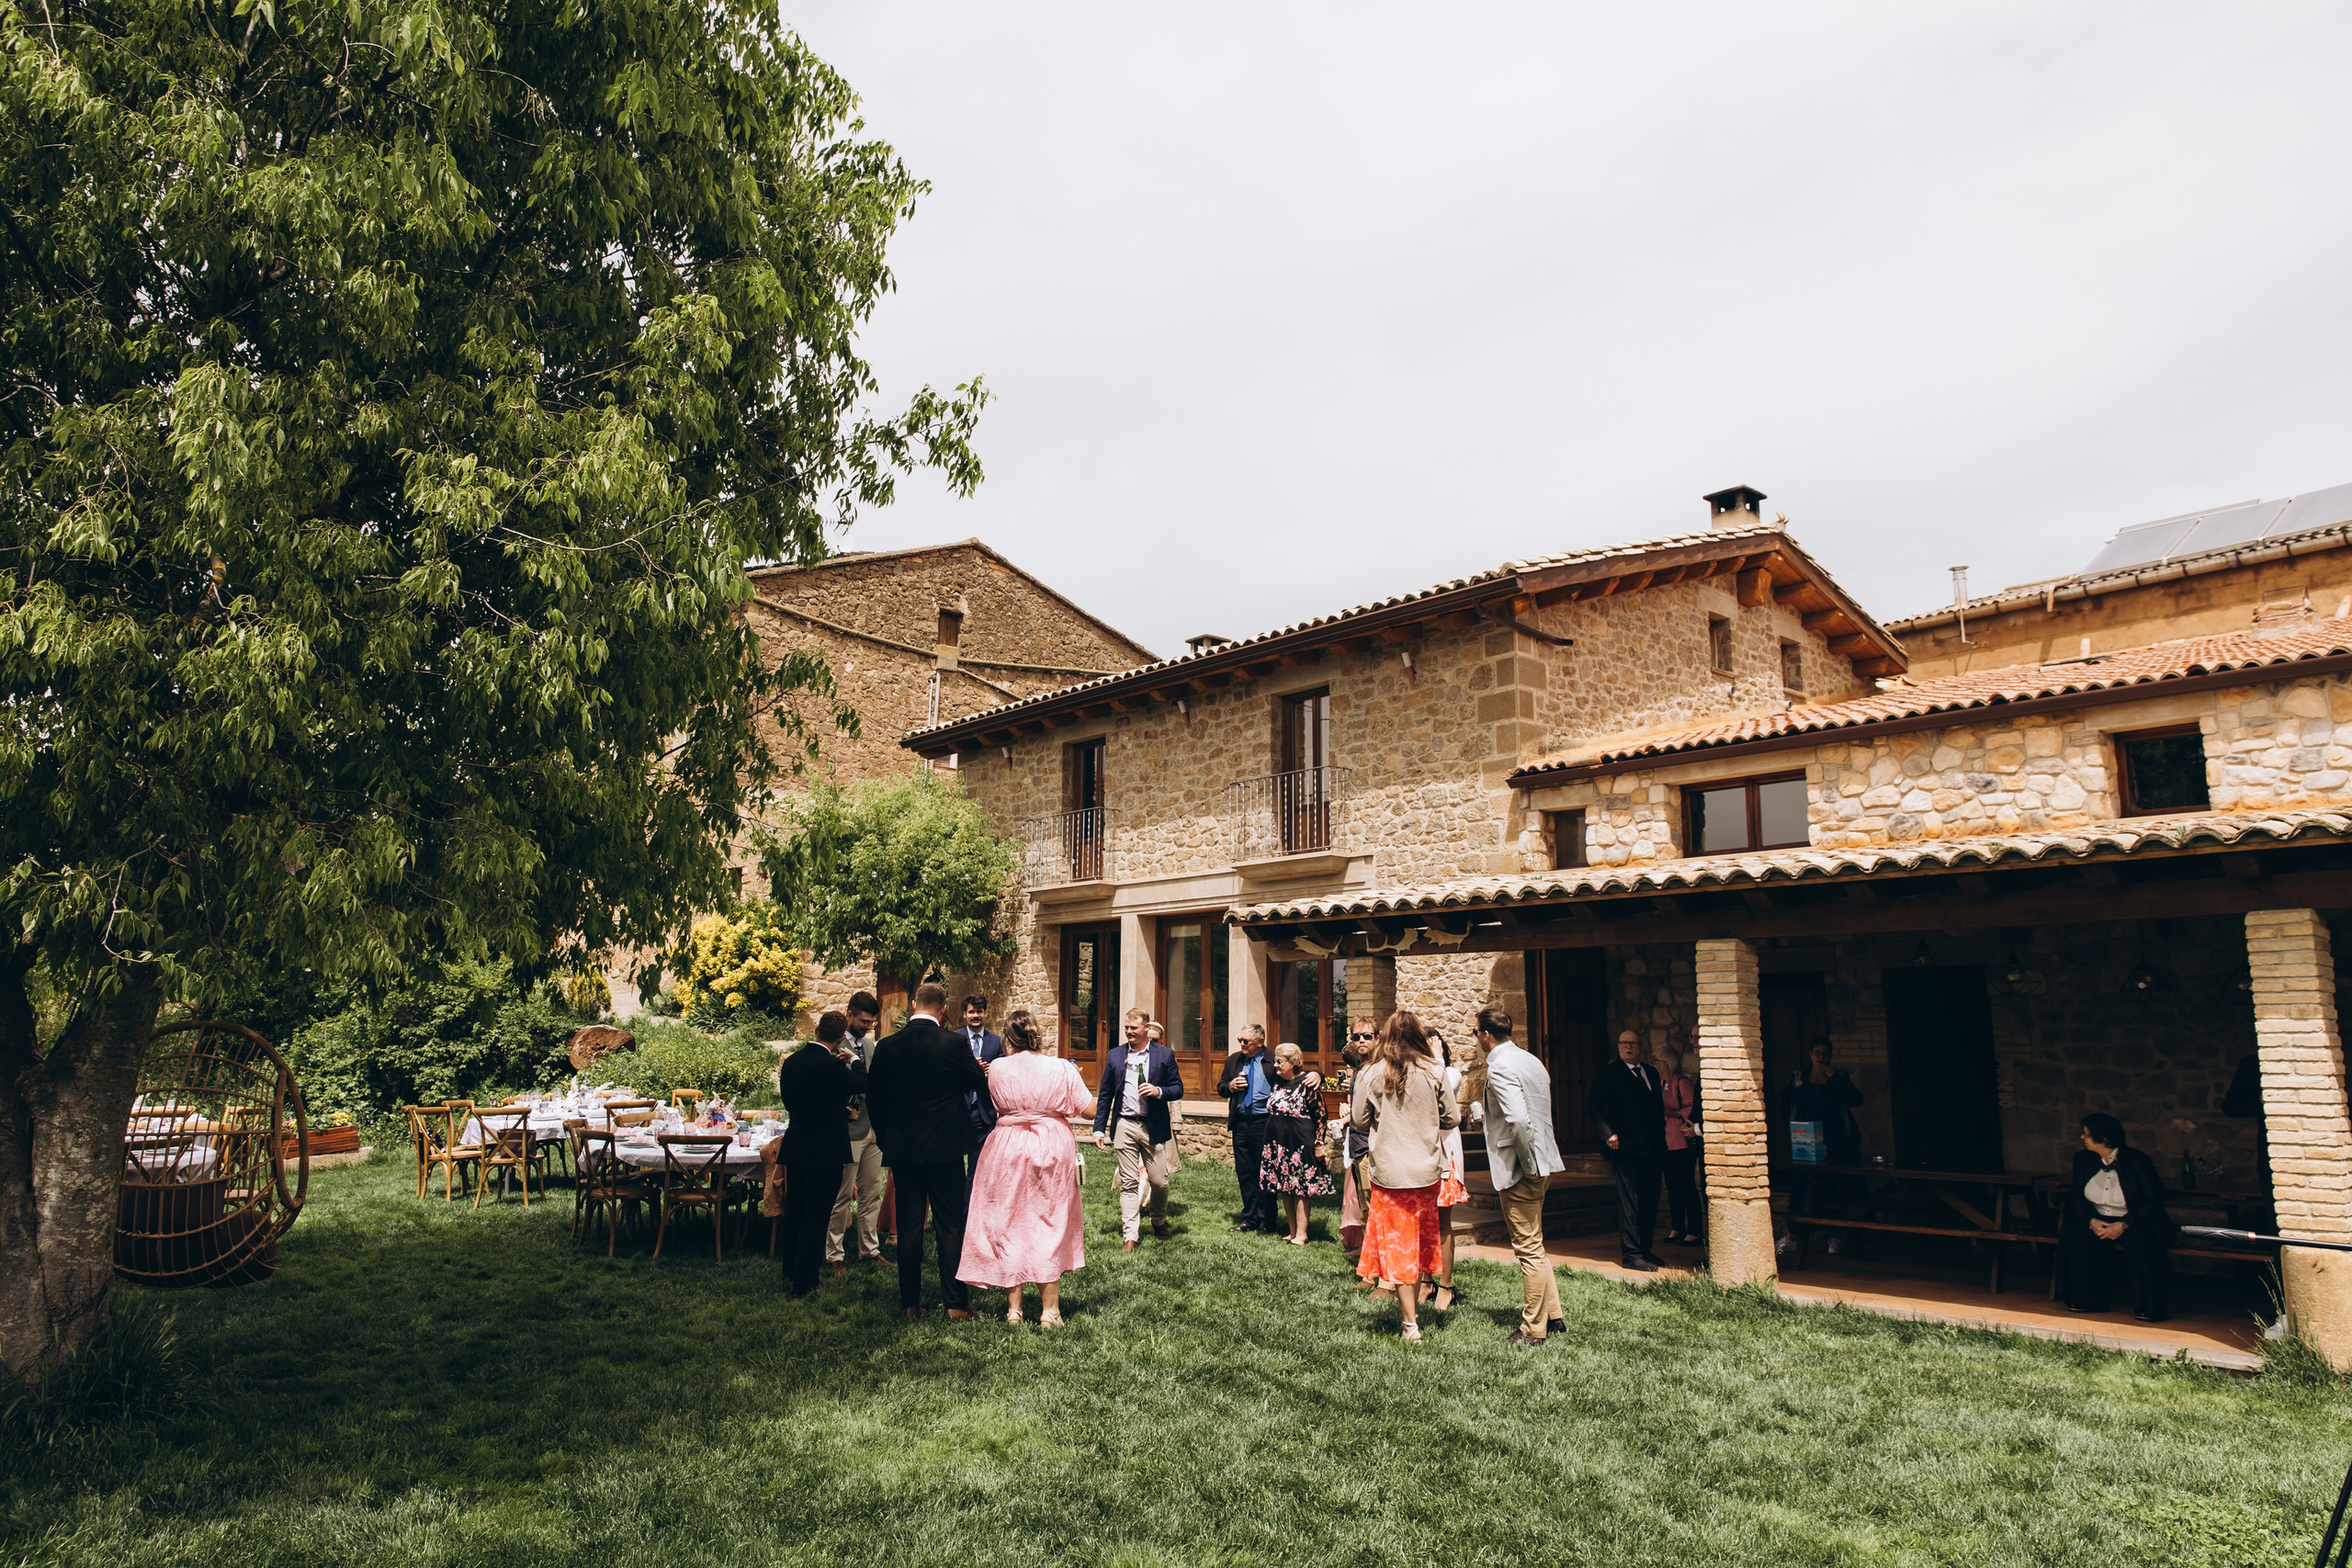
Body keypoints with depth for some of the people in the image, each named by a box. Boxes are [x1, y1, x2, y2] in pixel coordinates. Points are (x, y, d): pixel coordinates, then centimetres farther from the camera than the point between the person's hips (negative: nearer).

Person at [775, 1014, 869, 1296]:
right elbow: (862, 1084, -10)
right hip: (824, 1150, -7)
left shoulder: (791, 1061, 2)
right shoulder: (831, 1065, -21)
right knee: (816, 1216, 1)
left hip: (794, 1146, 7)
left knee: (794, 1210, 20)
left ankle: (792, 1269, 38)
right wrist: (854, 1059, 8)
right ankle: (804, 1282, 5)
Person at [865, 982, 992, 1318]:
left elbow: (873, 1099, 6)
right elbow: (981, 1081, 0)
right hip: (944, 1148, -3)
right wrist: (978, 1069, 22)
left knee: (908, 1226, 9)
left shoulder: (887, 1046, 0)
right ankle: (955, 1302, 5)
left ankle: (911, 1303, 14)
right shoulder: (952, 1044, -11)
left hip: (902, 1148, 3)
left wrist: (887, 1141, 17)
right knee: (950, 1226, 4)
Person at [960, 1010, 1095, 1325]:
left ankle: (1014, 1309, 16)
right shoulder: (1061, 1068, -8)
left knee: (1008, 1226, 12)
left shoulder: (997, 1069, -6)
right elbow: (1088, 1109, -4)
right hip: (1052, 1148, 0)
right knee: (1049, 1225, 9)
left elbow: (999, 1108, 8)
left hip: (1009, 1149, 0)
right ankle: (1049, 1311, 10)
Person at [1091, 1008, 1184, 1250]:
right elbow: (1105, 1094, 9)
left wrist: (1159, 1091, -17)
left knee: (1159, 1182, 5)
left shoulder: (1165, 1055, 3)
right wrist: (1099, 1128, 4)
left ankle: (1159, 1222, 31)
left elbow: (1178, 1089, 3)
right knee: (1129, 1183, 1)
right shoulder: (1115, 1054, 8)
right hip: (1124, 1126, 1)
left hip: (1154, 1128, -1)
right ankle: (1130, 1236, 5)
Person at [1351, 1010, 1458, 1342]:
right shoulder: (1433, 1073, -5)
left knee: (1397, 1243, 4)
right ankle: (1414, 1306, 27)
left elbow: (1360, 1120, 0)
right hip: (1427, 1168, 2)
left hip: (1389, 1172, -2)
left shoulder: (1370, 1074, -7)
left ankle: (1410, 1324, 4)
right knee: (1420, 1240, 18)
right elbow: (1451, 1118, 2)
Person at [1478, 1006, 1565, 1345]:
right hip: (1541, 1163, 10)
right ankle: (1552, 1316, 26)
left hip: (1519, 1169, -10)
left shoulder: (1499, 1067, -18)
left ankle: (1533, 1328, 10)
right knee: (1534, 1246, 20)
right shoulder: (1530, 1060, 11)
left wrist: (1529, 1164, -19)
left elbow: (1519, 1120, -28)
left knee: (1529, 1249, 0)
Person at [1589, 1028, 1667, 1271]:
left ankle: (1644, 1248, 22)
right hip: (1627, 1147, -6)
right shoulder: (1611, 1073, -5)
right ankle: (1631, 1254, 2)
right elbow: (1592, 1106, -7)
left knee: (1650, 1201, 11)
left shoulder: (1651, 1073, 15)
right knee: (1629, 1203, -3)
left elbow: (1658, 1106, 21)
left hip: (1652, 1148, 6)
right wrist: (1608, 1134, -15)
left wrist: (1661, 1136, 10)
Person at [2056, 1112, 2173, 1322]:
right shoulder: (2084, 1160, 2)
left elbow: (2154, 1201, -15)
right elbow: (2075, 1197, 3)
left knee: (2141, 1240, -36)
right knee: (2070, 1232, -23)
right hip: (2098, 1221, 4)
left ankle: (2148, 1308, -22)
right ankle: (2086, 1300, -13)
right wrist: (2092, 1221, -17)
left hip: (2135, 1222, -4)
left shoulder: (2137, 1161, -12)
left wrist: (2123, 1225, -26)